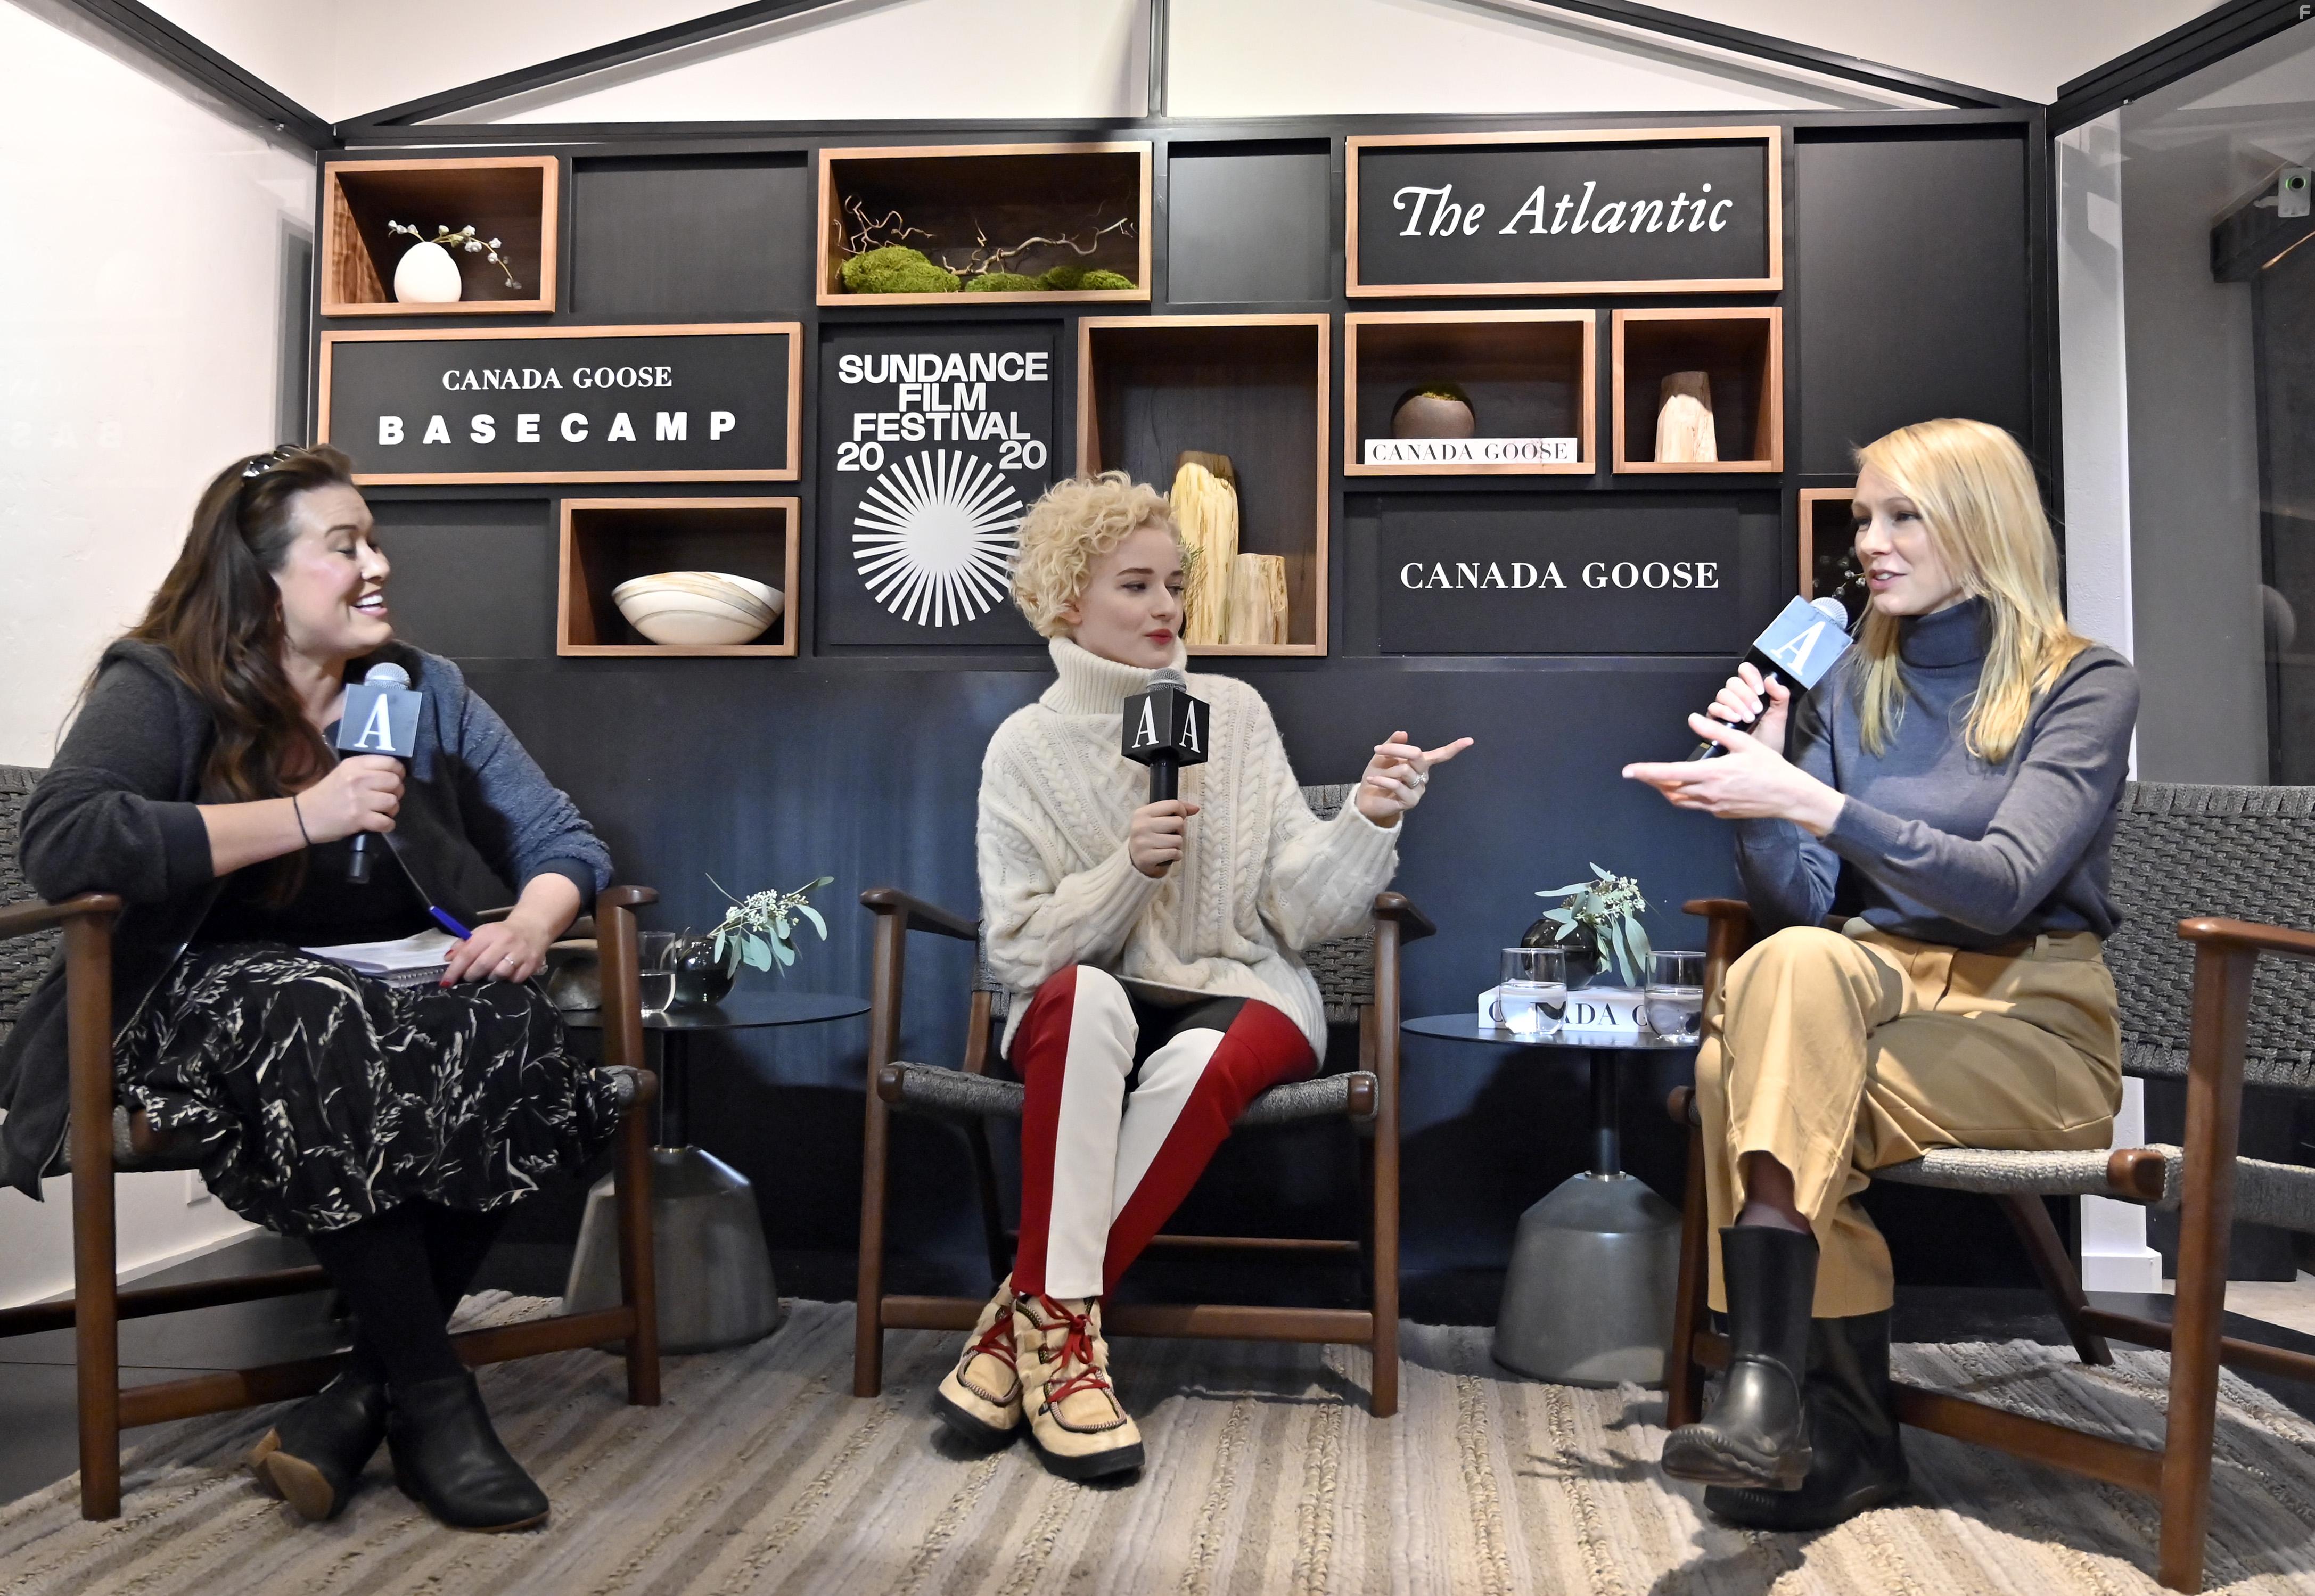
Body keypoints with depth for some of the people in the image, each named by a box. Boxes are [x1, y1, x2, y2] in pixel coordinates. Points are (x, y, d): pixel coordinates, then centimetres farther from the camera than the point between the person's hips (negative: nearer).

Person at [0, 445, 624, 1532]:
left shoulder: (425, 691, 10)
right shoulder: (161, 689, -1)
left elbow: (564, 842, 8)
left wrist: (531, 925, -15)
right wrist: (305, 815, -22)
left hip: (400, 994, 4)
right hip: (209, 1000, -3)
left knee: (507, 1031, -31)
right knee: (327, 1033, -38)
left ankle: (362, 1397, -19)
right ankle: (431, 1400, -23)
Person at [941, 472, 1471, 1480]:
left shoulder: (1233, 713, 2)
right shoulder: (1027, 748, 1)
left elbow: (1301, 909, -3)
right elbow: (1018, 951, -5)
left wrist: (1366, 822, -21)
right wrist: (1130, 868, -19)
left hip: (1240, 992, 0)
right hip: (1084, 1021, 0)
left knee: (1201, 1061, -34)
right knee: (1085, 998, -35)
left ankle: (1028, 1317, -23)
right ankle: (1064, 1318, -30)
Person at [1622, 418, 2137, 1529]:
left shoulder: (2084, 684, -1)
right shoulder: (1854, 686, 12)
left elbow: (2005, 887, -18)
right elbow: (1798, 903, 6)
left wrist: (1810, 803, -29)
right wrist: (1757, 780, -12)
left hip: (2031, 1021, -4)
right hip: (1876, 991, 4)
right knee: (1789, 962, -32)